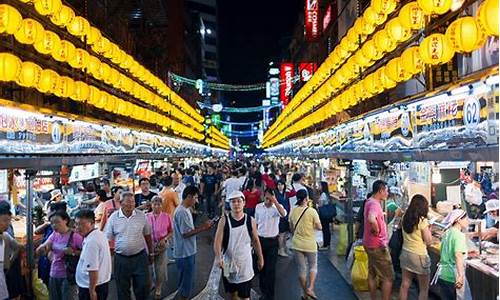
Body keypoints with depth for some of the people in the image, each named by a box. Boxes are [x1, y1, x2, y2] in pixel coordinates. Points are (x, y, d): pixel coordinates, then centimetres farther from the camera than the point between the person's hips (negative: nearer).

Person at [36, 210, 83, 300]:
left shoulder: (75, 236, -14)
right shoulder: (54, 234, 5)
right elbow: (40, 252, -1)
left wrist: (73, 252, -24)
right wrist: (42, 248, -22)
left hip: (68, 276, -6)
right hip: (54, 275, 6)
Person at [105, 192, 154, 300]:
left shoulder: (141, 215, -3)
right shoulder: (113, 218, -5)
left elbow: (147, 236, 6)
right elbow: (108, 239, 0)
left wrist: (151, 253, 11)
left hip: (140, 257, 0)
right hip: (121, 259, 0)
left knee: (143, 286, 4)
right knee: (122, 289, 12)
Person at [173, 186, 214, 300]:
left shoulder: (185, 210, 10)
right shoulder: (182, 212, -22)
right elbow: (185, 234, -23)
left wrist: (202, 227, 2)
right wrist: (202, 228, -18)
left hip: (188, 252, 10)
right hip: (185, 253, -10)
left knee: (185, 281, 21)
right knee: (186, 283, 3)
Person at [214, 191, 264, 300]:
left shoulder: (250, 221, -6)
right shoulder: (224, 221, -9)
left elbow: (255, 241, 6)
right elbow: (218, 241, -14)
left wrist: (260, 258, 10)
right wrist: (218, 257, -30)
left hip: (245, 263, -1)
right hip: (228, 263, 1)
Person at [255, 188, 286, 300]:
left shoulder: (277, 207, -10)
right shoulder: (258, 207, 1)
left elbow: (283, 214, -34)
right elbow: (256, 223, 10)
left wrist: (275, 202, -41)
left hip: (272, 241, -3)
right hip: (260, 239, 4)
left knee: (270, 269, 0)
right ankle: (263, 290, 32)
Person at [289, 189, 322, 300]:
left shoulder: (293, 211, -3)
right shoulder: (312, 211, -15)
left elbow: (291, 229, 8)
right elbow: (319, 227, -8)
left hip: (297, 244, 3)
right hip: (310, 244, -3)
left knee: (301, 268, 13)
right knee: (313, 266, 17)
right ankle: (310, 288, 2)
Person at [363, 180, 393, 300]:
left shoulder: (370, 201, 8)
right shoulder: (374, 204, -22)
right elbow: (371, 219, -43)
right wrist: (376, 230, -26)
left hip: (370, 244, 10)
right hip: (378, 246, -10)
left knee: (372, 274, 18)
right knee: (388, 278, 0)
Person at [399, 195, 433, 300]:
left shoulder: (405, 218, 0)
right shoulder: (422, 221, -17)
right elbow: (429, 242, -13)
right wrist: (429, 230, 1)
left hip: (405, 253, 6)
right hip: (419, 256, -6)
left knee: (405, 284, 13)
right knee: (424, 288, 9)